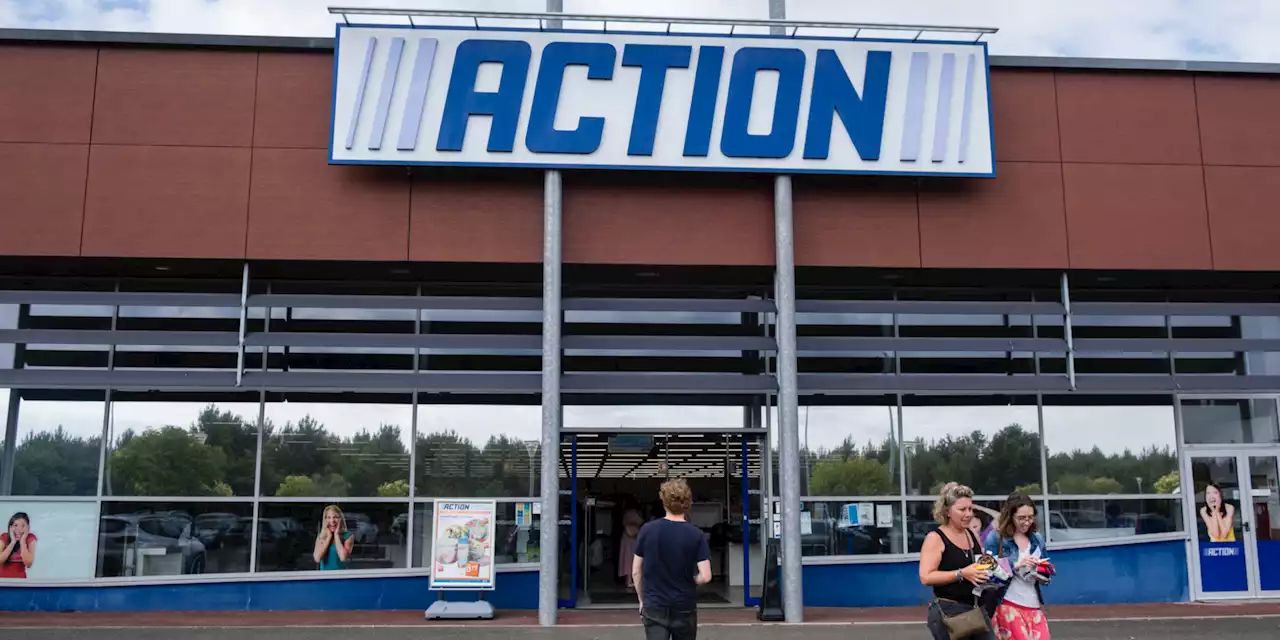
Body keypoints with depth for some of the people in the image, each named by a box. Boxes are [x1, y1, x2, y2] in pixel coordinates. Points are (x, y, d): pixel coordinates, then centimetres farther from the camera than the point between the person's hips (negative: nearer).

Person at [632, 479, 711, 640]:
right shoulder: (696, 535, -8)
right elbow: (705, 577, -13)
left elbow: (636, 572, 1)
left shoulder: (647, 530, -4)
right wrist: (690, 580, 9)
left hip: (654, 607, 0)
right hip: (684, 608, 0)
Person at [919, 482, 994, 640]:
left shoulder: (973, 536, 13)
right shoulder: (935, 538, -9)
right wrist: (962, 574, -24)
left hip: (976, 609, 7)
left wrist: (988, 568, 4)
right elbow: (926, 577, -18)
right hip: (948, 611, -7)